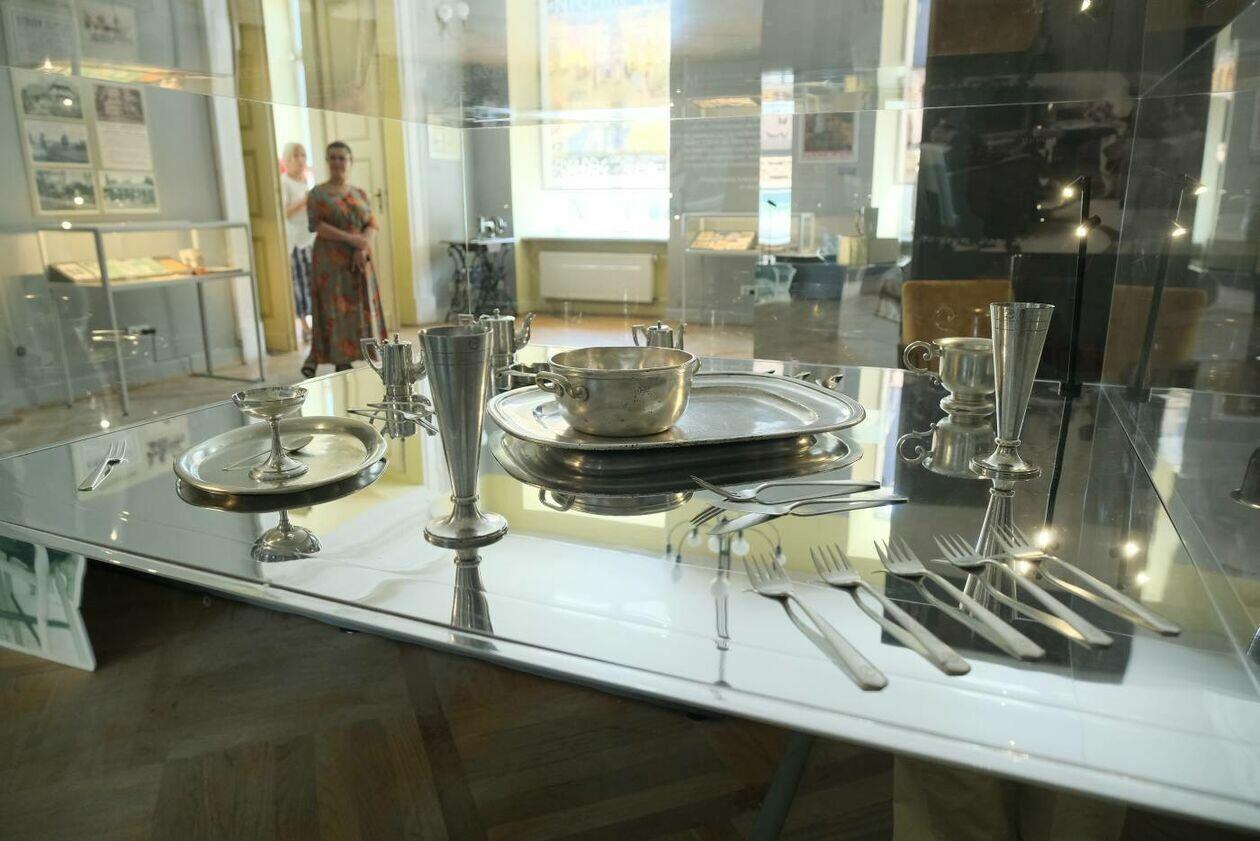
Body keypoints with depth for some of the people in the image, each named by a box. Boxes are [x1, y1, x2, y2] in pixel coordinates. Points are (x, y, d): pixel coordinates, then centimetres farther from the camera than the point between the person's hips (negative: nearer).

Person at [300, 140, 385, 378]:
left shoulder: (360, 194, 12)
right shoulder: (317, 194, 1)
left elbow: (371, 224, 4)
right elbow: (316, 225, -11)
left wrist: (362, 248, -15)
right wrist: (350, 238, -19)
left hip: (358, 262, 4)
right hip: (330, 260, -4)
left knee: (359, 308, 2)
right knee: (334, 308, -4)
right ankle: (340, 363, 1)